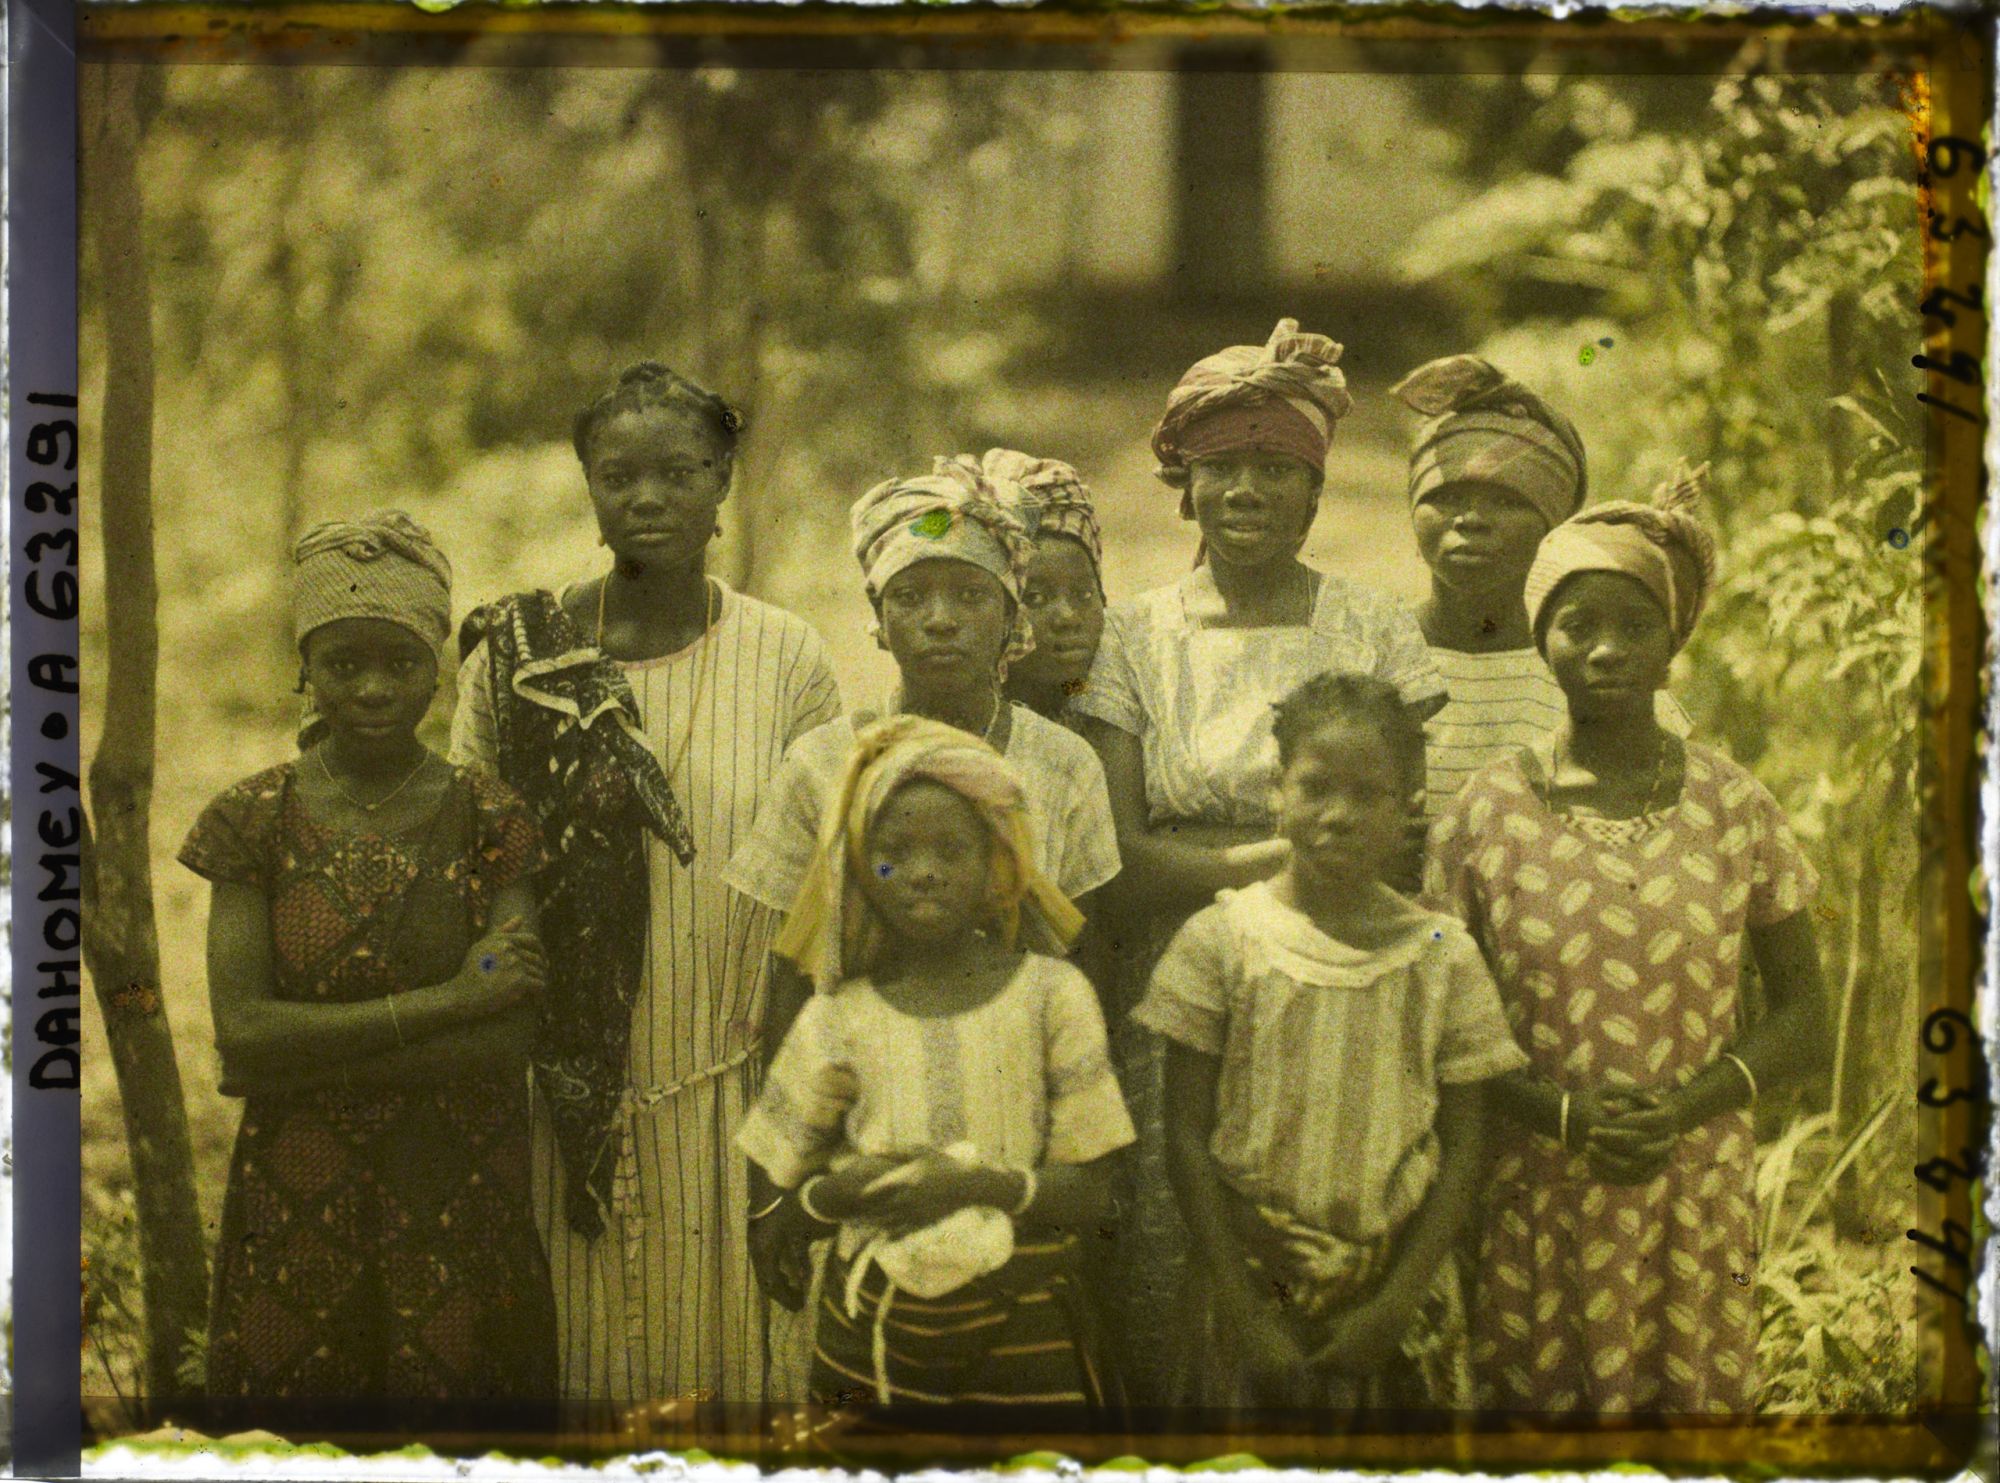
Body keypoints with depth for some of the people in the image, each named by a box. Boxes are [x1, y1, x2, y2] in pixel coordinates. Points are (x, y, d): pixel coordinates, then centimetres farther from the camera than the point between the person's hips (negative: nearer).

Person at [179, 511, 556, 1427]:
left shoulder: (491, 823, -1)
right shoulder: (255, 821, 0)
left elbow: (508, 1042, -11)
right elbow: (241, 1032, -11)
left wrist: (302, 1059, -14)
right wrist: (442, 1003, -15)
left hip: (460, 1213, 0)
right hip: (295, 1212, 0)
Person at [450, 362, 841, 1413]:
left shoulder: (787, 660, 1)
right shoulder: (519, 657, 0)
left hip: (729, 1095, 0)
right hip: (565, 1099, 0)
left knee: (724, 1349, 6)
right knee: (580, 1363, 6)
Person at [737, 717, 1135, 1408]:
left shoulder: (1050, 995, -2)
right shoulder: (834, 1020, 1)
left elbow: (1086, 1193, -5)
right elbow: (771, 1200, 5)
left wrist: (983, 1184, -22)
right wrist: (840, 1191, -16)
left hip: (1024, 1330, -1)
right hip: (875, 1330, 1)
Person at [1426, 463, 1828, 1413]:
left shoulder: (1734, 810, 2)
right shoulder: (1485, 816, -1)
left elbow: (1803, 1020, 5)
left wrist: (1685, 1105, -11)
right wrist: (1566, 1114, -14)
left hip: (1698, 1196, 1)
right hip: (1533, 1194, -1)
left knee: (1690, 1400, 1)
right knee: (1534, 1401, 1)